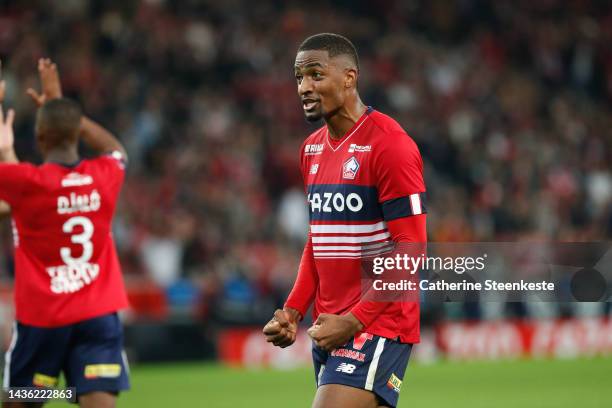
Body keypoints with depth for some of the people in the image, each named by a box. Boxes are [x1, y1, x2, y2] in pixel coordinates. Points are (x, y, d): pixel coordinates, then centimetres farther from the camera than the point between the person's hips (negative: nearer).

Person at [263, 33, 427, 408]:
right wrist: (294, 311, 8)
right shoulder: (312, 148, 14)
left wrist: (355, 320, -19)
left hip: (378, 326, -8)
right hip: (330, 327, 8)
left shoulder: (389, 145, -13)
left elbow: (410, 249, -16)